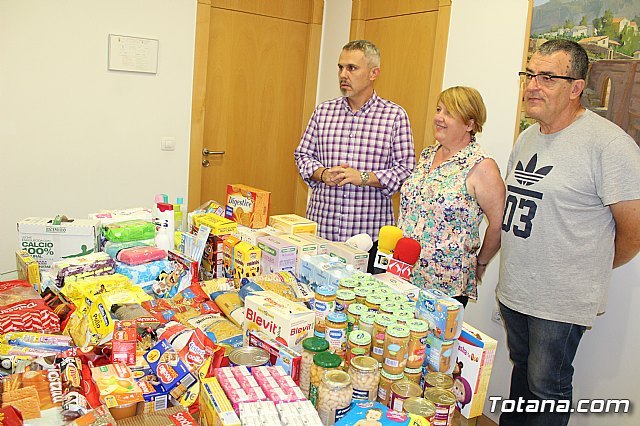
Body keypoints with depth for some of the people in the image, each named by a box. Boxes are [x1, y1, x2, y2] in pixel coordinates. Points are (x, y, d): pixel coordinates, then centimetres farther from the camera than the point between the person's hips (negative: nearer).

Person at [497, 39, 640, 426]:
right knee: (522, 368, 23)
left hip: (561, 303, -7)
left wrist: (588, 272, 1)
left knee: (547, 388, 8)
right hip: (513, 290, 7)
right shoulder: (527, 137, 7)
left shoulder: (609, 143, -18)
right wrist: (520, 268, 15)